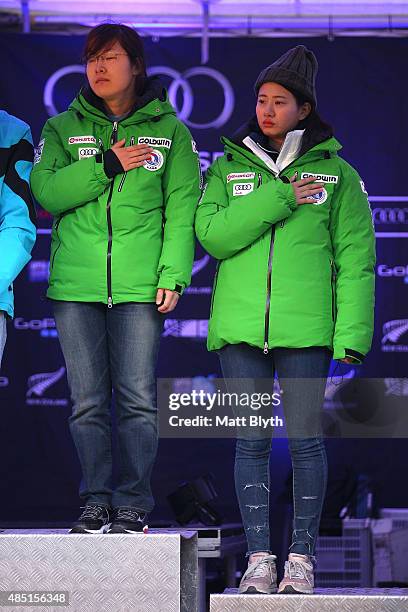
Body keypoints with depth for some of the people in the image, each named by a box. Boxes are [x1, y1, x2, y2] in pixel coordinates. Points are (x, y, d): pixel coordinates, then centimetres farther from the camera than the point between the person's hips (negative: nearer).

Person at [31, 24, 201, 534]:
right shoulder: (62, 128, 12)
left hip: (141, 286, -2)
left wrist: (173, 273, -6)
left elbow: (182, 207, 4)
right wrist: (108, 165, -10)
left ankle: (132, 504, 2)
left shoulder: (169, 130, 9)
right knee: (87, 401, 2)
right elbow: (46, 191, -2)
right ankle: (96, 502, 9)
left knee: (137, 398, -4)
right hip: (76, 283, 2)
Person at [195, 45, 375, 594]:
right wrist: (279, 198, -12)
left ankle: (303, 554, 5)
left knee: (306, 439, -2)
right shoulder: (228, 169, 12)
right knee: (251, 441, 1)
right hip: (241, 325, 2)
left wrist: (351, 332, -6)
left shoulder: (336, 173, 7)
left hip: (306, 326, -2)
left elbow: (355, 257, 3)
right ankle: (259, 555, 5)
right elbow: (212, 234, -5)